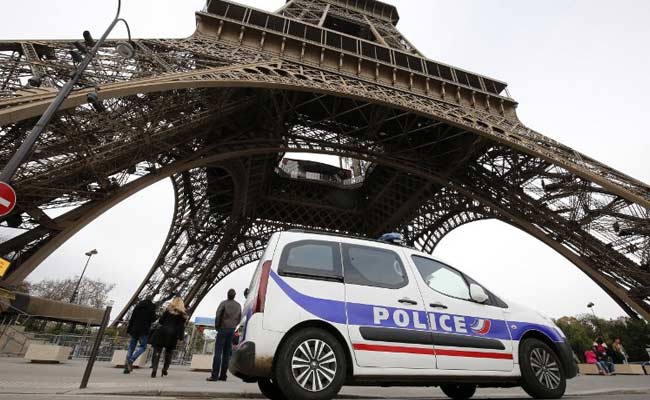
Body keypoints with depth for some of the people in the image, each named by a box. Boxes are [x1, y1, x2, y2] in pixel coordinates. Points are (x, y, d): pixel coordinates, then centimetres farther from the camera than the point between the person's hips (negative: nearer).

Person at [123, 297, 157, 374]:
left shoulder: (137, 306, 14)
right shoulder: (151, 307, 1)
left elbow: (131, 319, 11)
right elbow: (153, 319, -3)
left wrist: (129, 330, 13)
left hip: (134, 329, 5)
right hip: (144, 330, -5)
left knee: (131, 347, 8)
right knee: (143, 346, 1)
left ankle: (127, 368, 6)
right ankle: (131, 360, -22)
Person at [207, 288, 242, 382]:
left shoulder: (224, 303, -6)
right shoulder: (238, 305, 9)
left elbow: (218, 315, -12)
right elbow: (239, 319, 12)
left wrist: (216, 326, 2)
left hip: (223, 329, -5)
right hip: (232, 330, 5)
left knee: (218, 352, -4)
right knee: (226, 353, 7)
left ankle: (214, 375, -8)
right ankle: (223, 375, 8)